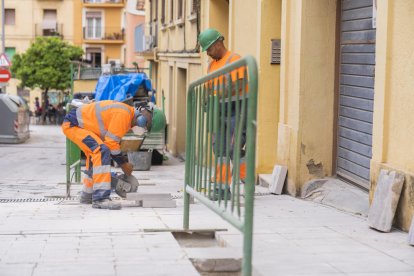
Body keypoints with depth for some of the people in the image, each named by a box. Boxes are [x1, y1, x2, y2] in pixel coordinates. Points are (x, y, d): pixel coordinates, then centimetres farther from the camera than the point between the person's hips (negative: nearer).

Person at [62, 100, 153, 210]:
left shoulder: (127, 115, 9)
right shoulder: (123, 114, -22)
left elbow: (113, 142, 16)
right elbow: (111, 143, -22)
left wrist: (125, 164, 13)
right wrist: (124, 164, -10)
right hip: (72, 124, -11)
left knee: (95, 154, 24)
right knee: (102, 151, -24)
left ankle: (87, 195, 38)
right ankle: (100, 199, -28)